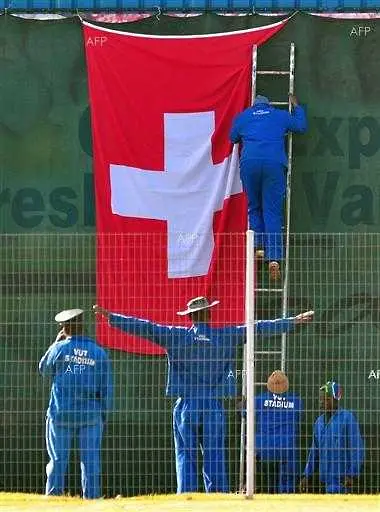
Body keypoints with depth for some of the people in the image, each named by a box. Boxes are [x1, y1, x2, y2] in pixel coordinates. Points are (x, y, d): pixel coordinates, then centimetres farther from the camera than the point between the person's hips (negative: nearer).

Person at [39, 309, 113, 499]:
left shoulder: (59, 348, -3)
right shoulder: (99, 352, 2)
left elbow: (44, 369, 16)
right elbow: (107, 388, 3)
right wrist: (104, 415, 11)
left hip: (61, 412, -1)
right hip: (91, 414, 1)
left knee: (58, 460, 3)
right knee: (90, 460, 3)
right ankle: (91, 498, 0)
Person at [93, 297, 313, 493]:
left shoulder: (177, 336, -2)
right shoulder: (225, 336, 0)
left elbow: (145, 327, -2)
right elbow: (258, 328, 4)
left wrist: (110, 316, 3)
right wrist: (294, 322, 10)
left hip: (186, 406, 0)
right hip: (214, 407, 0)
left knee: (186, 456, 1)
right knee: (215, 456, 2)